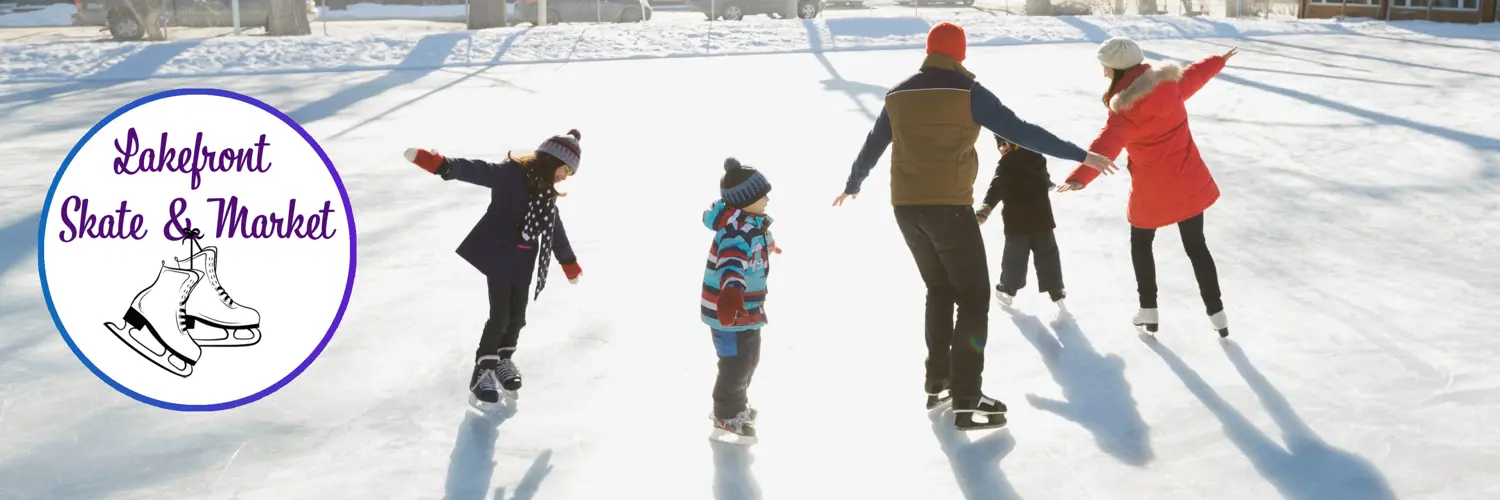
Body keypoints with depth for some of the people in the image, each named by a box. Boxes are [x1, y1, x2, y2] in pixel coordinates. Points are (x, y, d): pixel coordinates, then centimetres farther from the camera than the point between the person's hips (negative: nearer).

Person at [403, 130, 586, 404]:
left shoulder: (547, 194, 12)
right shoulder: (512, 172, -12)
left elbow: (556, 230, 24)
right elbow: (478, 171, -26)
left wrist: (569, 262, 33)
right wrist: (442, 165, -40)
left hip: (523, 263, 7)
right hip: (498, 257, -7)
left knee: (517, 316, 12)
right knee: (500, 316, -6)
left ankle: (504, 359, 35)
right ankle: (483, 369, 9)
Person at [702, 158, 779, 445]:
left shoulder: (751, 223, 7)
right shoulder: (738, 232, -27)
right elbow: (733, 262, -46)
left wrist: (768, 244, 57)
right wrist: (731, 293, -65)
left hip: (746, 310, 10)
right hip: (730, 311, -10)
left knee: (748, 359, 23)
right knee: (736, 365, 1)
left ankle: (735, 405, 43)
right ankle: (727, 417, 19)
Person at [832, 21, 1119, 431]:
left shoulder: (898, 95, 10)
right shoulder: (968, 92, -7)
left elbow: (871, 147, 21)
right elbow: (1022, 132, -11)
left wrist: (852, 185, 39)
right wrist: (1081, 155, -6)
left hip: (906, 207, 6)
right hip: (949, 206, -6)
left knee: (939, 289, 22)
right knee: (973, 295, 1)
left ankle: (937, 383, 26)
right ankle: (966, 401, -3)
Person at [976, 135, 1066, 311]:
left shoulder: (1006, 166, -12)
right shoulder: (1036, 156, 6)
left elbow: (996, 188, -26)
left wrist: (985, 209, -36)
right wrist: (1048, 184, 50)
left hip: (1017, 222, -4)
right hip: (1042, 218, 4)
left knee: (1014, 256, 9)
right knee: (1047, 255, 9)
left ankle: (1008, 290, 19)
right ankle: (1056, 291, 9)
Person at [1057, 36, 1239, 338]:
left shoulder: (1125, 109, -23)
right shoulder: (1172, 82, -3)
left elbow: (1106, 146, -38)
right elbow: (1198, 73, 18)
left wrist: (1080, 177, -50)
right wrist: (1221, 59, 39)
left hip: (1153, 192, -5)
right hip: (1189, 182, 5)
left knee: (1140, 245, 19)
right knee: (1196, 246, 17)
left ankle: (1149, 312, 21)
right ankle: (1216, 312, 21)